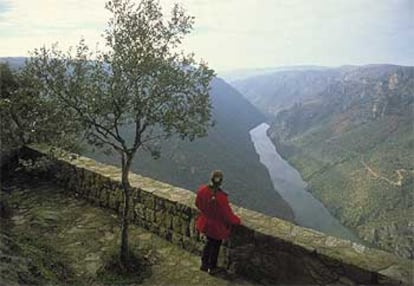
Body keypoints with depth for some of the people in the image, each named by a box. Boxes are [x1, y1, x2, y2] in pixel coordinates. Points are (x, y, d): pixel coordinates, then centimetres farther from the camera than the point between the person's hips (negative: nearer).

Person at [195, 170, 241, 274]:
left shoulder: (202, 190, -21)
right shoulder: (221, 197, -37)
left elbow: (197, 203, -1)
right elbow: (228, 215, -24)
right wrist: (237, 220, -3)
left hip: (205, 223, 5)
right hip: (217, 226, -4)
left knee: (209, 242, 30)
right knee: (216, 246, 22)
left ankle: (204, 264, 45)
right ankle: (212, 268, 43)